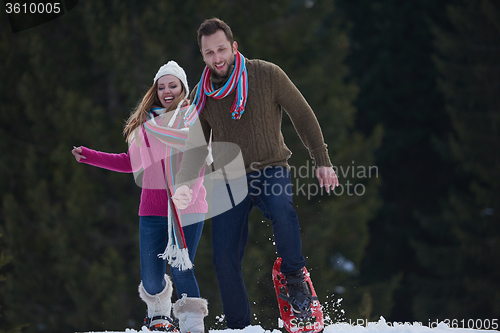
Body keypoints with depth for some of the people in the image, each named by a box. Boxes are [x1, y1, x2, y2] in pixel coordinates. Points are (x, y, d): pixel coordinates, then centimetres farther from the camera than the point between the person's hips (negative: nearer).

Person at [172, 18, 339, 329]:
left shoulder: (267, 75, -8)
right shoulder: (202, 95, 2)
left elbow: (302, 115, 0)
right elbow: (196, 145, 8)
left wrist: (322, 161, -2)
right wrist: (185, 184, -10)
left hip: (270, 169, -3)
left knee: (282, 210, -37)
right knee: (225, 259, -6)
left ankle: (295, 277, -16)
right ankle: (239, 327, 7)